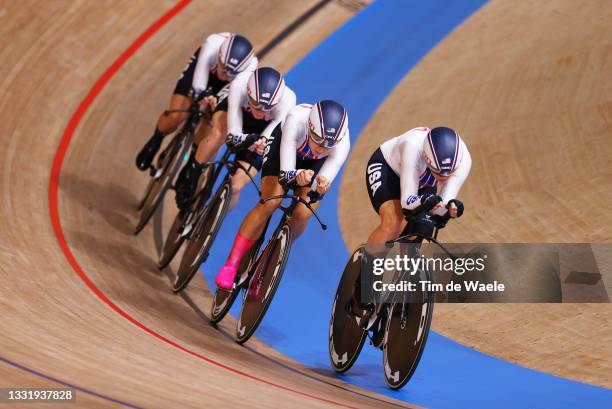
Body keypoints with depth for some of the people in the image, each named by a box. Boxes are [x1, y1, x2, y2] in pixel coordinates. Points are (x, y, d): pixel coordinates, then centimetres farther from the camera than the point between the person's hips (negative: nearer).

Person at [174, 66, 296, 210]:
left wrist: (263, 143, -55)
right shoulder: (239, 85, -39)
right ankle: (189, 177, -11)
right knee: (218, 133, -36)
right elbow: (233, 134, -38)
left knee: (235, 187, -13)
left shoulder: (287, 99, -39)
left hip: (263, 131, 0)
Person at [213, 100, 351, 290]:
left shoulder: (342, 143, -37)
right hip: (284, 144, -1)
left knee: (302, 214, -18)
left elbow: (323, 182, -34)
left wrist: (321, 185, -57)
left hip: (315, 163, 2)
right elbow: (285, 174, -41)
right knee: (270, 203, -21)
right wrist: (298, 176, -63)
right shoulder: (296, 120, -42)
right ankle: (231, 265, -12)